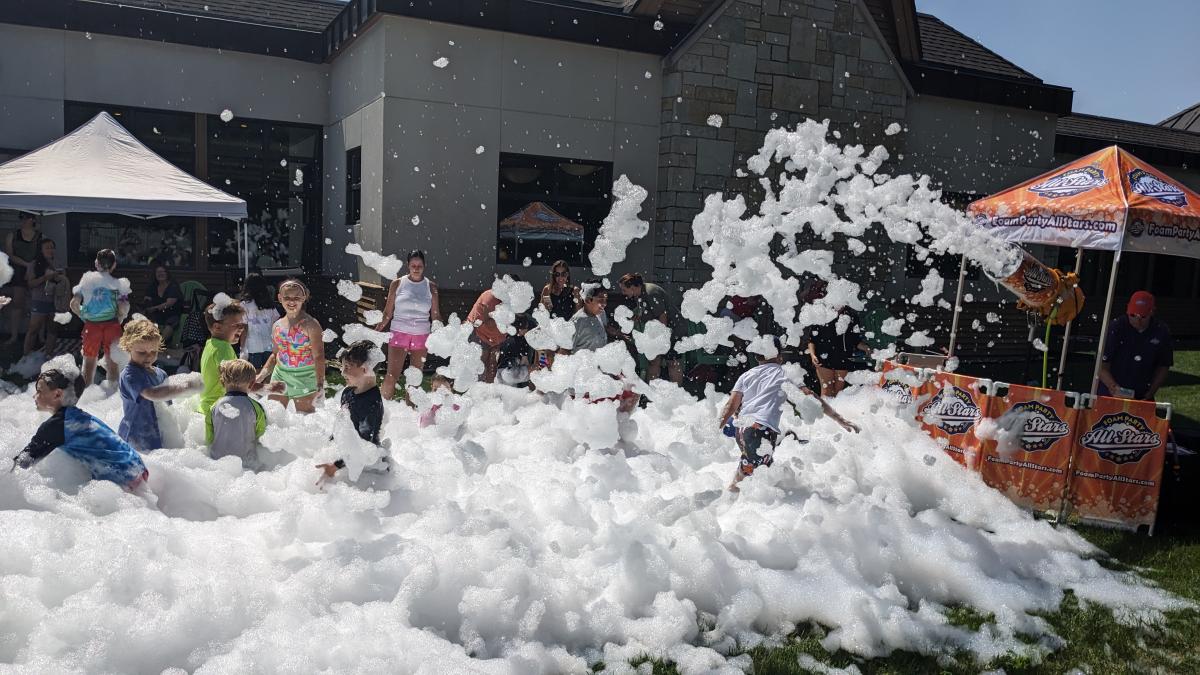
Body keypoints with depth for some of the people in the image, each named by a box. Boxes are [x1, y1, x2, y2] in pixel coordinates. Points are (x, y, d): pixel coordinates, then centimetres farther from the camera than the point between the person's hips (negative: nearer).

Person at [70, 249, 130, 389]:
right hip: (111, 325, -1)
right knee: (111, 361, 10)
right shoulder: (118, 284, -7)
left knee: (89, 360, 16)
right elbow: (123, 309, -15)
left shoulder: (87, 280, -2)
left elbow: (74, 304, -4)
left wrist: (83, 316, 12)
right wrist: (119, 320, 4)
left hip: (91, 325, 1)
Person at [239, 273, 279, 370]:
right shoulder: (269, 303, 6)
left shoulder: (245, 304, -5)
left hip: (253, 347, -4)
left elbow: (244, 328, -7)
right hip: (269, 347, 4)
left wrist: (242, 347, -4)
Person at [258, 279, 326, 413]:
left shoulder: (310, 325, -11)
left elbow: (319, 357, -17)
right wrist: (260, 377, 11)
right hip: (280, 377, 6)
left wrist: (320, 384, -26)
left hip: (304, 380, -6)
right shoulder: (277, 326, 8)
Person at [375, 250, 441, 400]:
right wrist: (376, 331, -2)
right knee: (392, 375, -9)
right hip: (399, 333, -2)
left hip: (421, 336, 2)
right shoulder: (397, 284, 1)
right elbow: (388, 313, 5)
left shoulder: (431, 287, 4)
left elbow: (435, 315, 9)